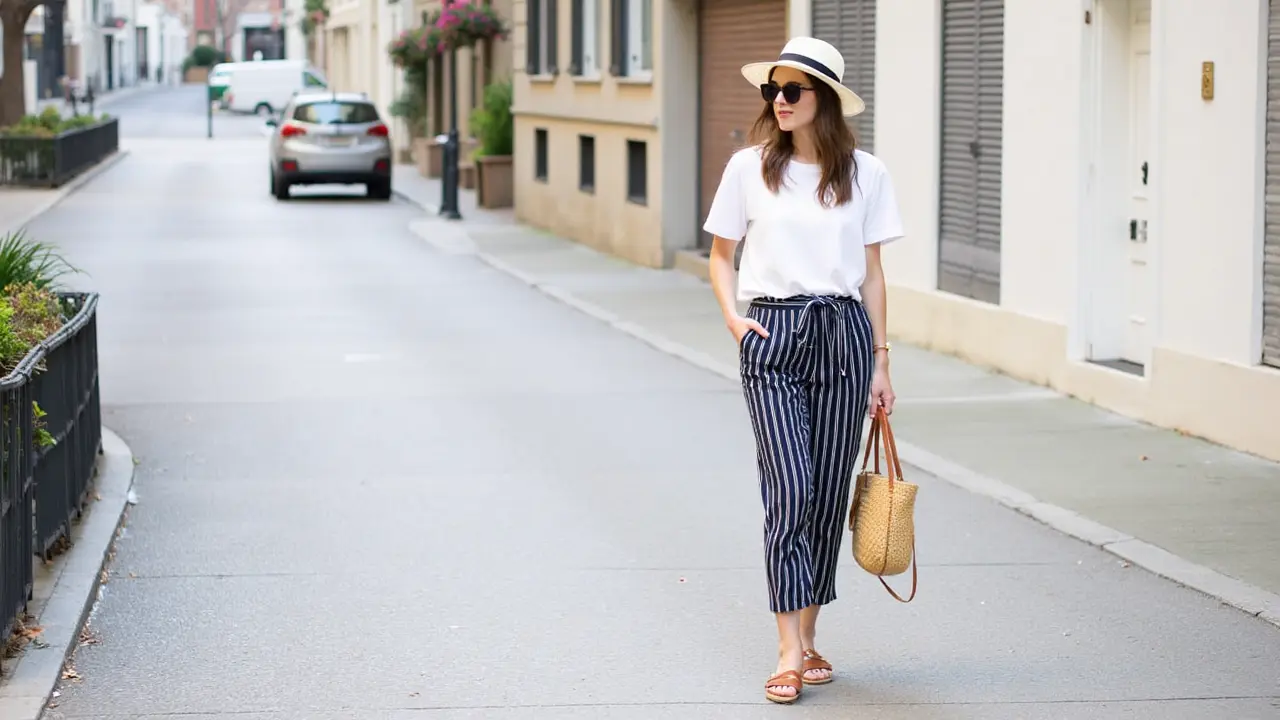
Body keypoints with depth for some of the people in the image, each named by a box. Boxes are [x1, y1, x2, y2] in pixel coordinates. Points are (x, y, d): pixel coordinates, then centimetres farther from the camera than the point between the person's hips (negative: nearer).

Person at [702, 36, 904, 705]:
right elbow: (720, 253, 11)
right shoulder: (749, 167, 2)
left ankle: (807, 637, 17)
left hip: (844, 332, 2)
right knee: (790, 491, -12)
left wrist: (880, 361, 7)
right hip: (773, 338, -2)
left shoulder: (865, 173, 5)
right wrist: (731, 315, -6)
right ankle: (790, 654, -11)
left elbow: (871, 272, 9)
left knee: (828, 494, 5)